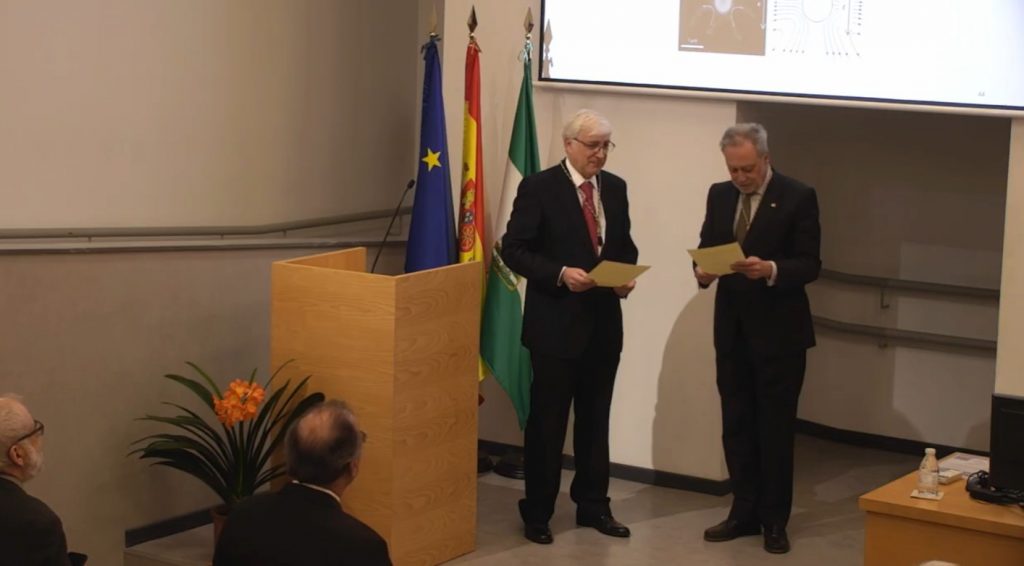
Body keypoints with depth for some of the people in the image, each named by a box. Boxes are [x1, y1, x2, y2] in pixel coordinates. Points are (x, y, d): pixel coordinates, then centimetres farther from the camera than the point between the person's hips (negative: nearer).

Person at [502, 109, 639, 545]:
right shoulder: (539, 188, -10)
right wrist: (561, 274, -23)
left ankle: (593, 505, 26)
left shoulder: (615, 188, 7)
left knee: (595, 418, 14)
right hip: (556, 322, -5)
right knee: (548, 420, 2)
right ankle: (537, 512, 14)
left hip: (604, 321, 5)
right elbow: (513, 250, -11)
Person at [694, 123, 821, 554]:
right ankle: (744, 512, 21)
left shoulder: (798, 197, -9)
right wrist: (702, 270, -12)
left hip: (778, 331, -5)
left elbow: (809, 264, -12)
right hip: (732, 328, 5)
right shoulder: (719, 195, 7)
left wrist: (770, 269, -29)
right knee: (736, 426, 10)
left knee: (775, 429, 4)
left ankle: (775, 520, 13)